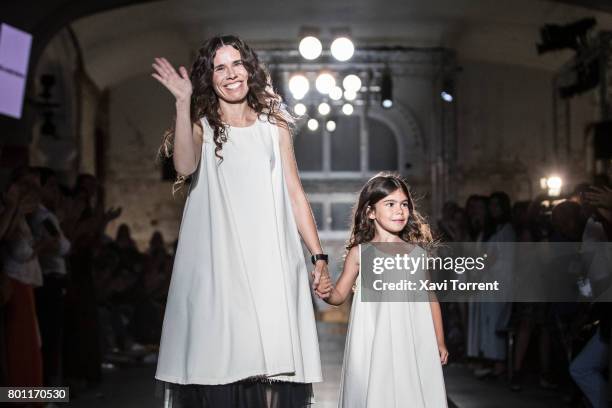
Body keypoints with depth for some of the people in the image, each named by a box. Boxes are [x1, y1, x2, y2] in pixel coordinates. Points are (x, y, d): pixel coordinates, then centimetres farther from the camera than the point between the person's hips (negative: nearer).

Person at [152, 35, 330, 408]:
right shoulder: (201, 125, 10)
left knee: (273, 364, -6)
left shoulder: (273, 125, 16)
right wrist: (183, 103, -14)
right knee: (223, 361, -8)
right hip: (218, 265, -1)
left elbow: (295, 194, 15)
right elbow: (185, 166, -13)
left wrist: (319, 255, 9)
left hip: (270, 262, 2)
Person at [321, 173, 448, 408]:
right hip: (375, 342, -1)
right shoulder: (359, 253, 3)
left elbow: (430, 298, 13)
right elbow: (339, 295, 8)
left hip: (413, 342, 2)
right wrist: (325, 292, -15)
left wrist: (439, 342, 14)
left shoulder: (416, 253, 7)